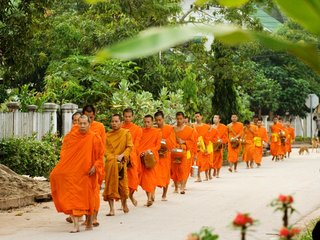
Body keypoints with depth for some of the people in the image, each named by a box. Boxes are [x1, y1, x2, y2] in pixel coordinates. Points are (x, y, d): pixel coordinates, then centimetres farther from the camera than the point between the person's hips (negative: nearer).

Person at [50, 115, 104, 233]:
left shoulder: (95, 138, -6)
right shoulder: (71, 136, -1)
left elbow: (100, 155, 0)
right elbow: (64, 149, 14)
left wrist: (95, 166, -13)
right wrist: (63, 162, 1)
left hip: (87, 173, -1)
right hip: (73, 172, 1)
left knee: (87, 198, 12)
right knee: (73, 197, -8)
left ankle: (89, 221, 33)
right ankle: (76, 224, -9)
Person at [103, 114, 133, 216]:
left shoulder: (126, 133, 4)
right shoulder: (108, 135, 9)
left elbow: (130, 146, -2)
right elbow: (105, 149, 5)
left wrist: (122, 155, -16)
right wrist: (113, 158, -10)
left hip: (122, 162, -1)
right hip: (110, 163, 1)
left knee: (122, 184, 3)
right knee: (110, 184, -4)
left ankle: (124, 203, 29)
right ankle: (112, 209, -3)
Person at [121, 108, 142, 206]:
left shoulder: (137, 129, 7)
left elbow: (136, 144, 0)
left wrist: (128, 154, -14)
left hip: (132, 156, 0)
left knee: (133, 177, -2)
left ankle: (131, 195, 25)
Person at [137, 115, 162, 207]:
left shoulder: (157, 132, 3)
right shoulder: (141, 131, 9)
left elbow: (158, 145, 3)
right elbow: (137, 144, 9)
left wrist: (150, 150, -14)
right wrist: (140, 152, -9)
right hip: (142, 157, 3)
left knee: (150, 176, -10)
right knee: (144, 177, 2)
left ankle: (149, 198, -15)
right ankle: (151, 196, 10)